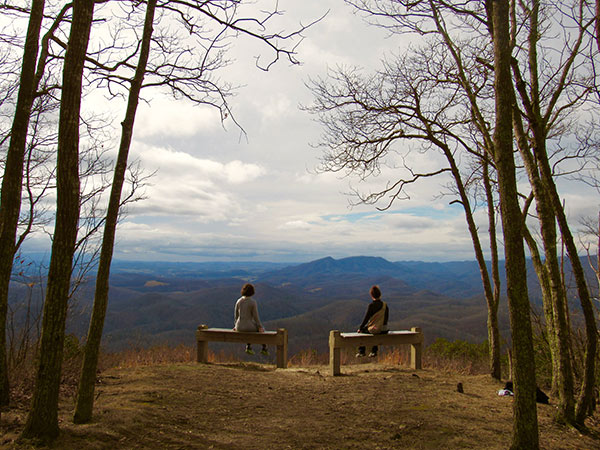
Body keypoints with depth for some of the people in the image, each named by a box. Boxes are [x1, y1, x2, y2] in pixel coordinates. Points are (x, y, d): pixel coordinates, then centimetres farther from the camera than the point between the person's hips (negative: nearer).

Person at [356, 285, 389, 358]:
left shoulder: (372, 305, -15)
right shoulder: (385, 305, 0)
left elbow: (366, 318, -10)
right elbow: (386, 318, 10)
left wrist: (360, 328, 2)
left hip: (375, 329, -5)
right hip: (384, 330, 5)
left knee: (361, 330, 22)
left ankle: (361, 351, 26)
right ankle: (374, 351, 36)